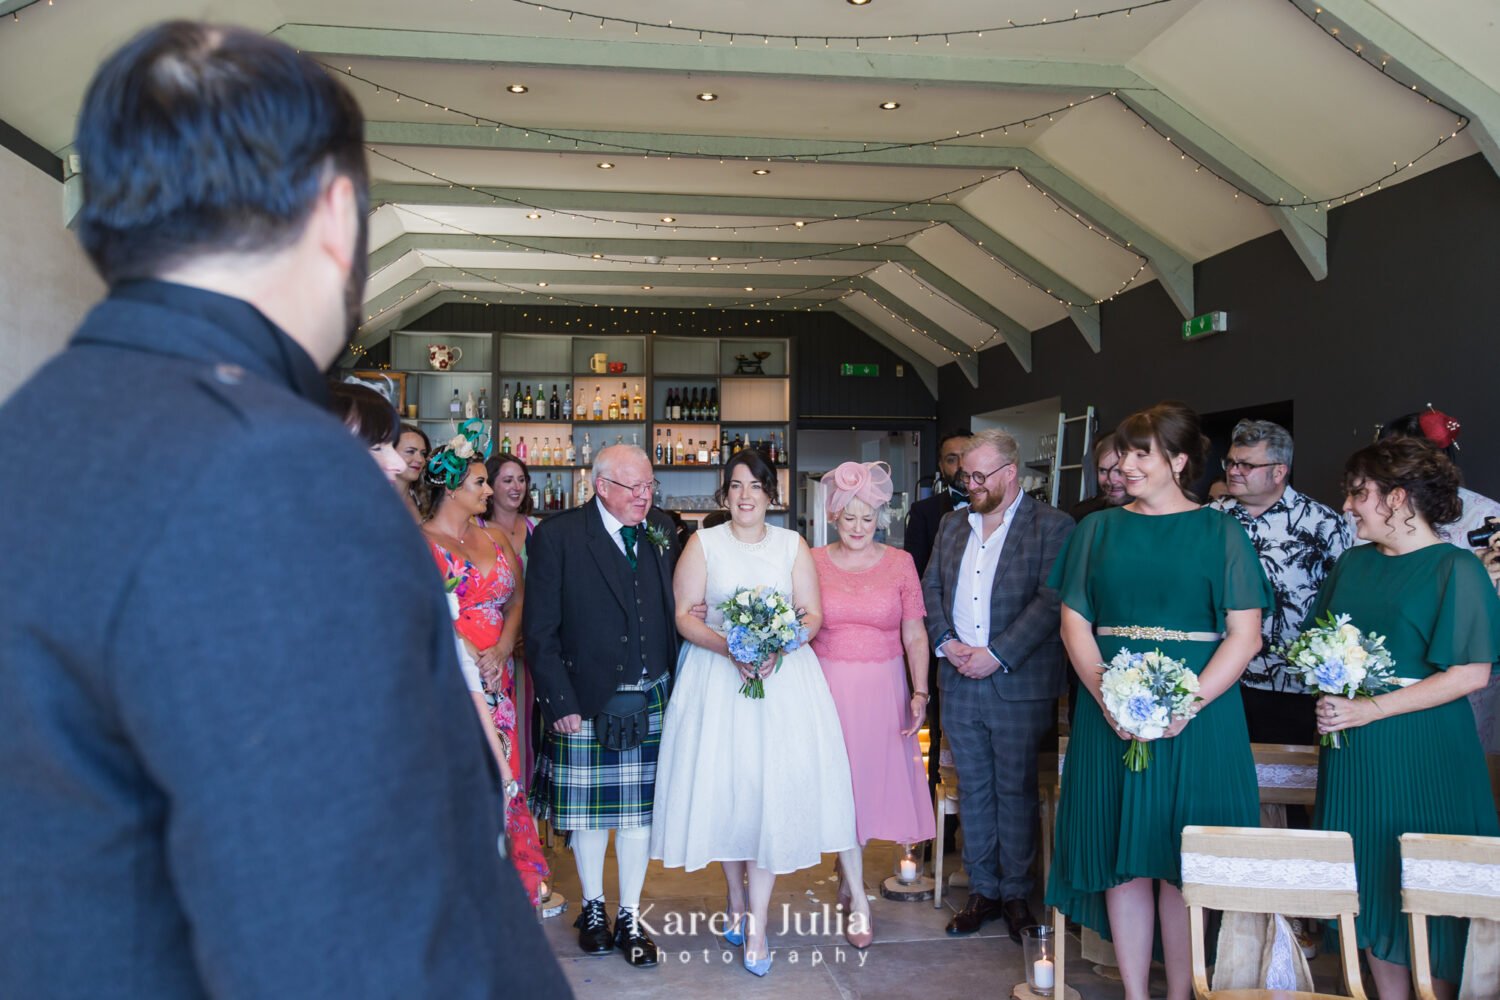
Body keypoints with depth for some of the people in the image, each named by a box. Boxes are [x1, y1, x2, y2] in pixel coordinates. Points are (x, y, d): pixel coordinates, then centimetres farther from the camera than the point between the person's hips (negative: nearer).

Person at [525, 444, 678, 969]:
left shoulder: (661, 530, 5)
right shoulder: (557, 536, -8)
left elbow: (673, 610, 9)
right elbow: (540, 630, -8)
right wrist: (560, 701, -11)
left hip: (651, 699, 3)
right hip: (586, 701, -3)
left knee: (639, 809, 9)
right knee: (588, 811, 11)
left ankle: (630, 917, 24)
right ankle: (593, 909, 32)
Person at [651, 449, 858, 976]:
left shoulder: (792, 545, 6)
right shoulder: (703, 543, 3)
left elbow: (813, 615, 4)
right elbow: (684, 615, -1)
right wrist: (728, 646, -18)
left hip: (783, 676, 0)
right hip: (717, 676, 0)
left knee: (774, 786, -6)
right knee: (723, 786, 4)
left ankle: (758, 922, 1)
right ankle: (736, 898, 26)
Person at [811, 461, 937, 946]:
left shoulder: (899, 563, 1)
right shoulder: (813, 562, 0)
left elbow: (915, 637, 2)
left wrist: (920, 693, -6)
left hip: (882, 690, 1)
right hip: (828, 686, -1)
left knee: (872, 778, 9)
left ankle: (847, 868, 34)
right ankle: (858, 899, 8)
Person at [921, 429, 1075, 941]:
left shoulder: (1052, 526, -6)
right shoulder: (952, 525, 13)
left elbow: (1052, 600, -14)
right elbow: (931, 586, 13)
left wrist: (997, 655, -17)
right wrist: (945, 641, -4)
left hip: (1019, 684, -5)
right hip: (959, 682, 5)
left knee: (1016, 790, 5)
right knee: (973, 789, 12)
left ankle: (1016, 893, 20)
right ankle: (982, 890, 24)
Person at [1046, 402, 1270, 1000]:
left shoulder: (1218, 532, 1)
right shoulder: (1098, 529, 9)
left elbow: (1245, 635, -4)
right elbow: (1074, 621, 5)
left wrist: (1190, 702, -16)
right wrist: (1104, 693, -11)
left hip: (1197, 718, -2)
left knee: (1184, 864, 3)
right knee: (1122, 858, 6)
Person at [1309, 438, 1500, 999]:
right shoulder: (1354, 563, 9)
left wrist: (1371, 709, -19)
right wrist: (1329, 695, -2)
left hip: (1422, 754, -5)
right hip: (1352, 753, 5)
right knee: (1371, 888, 9)